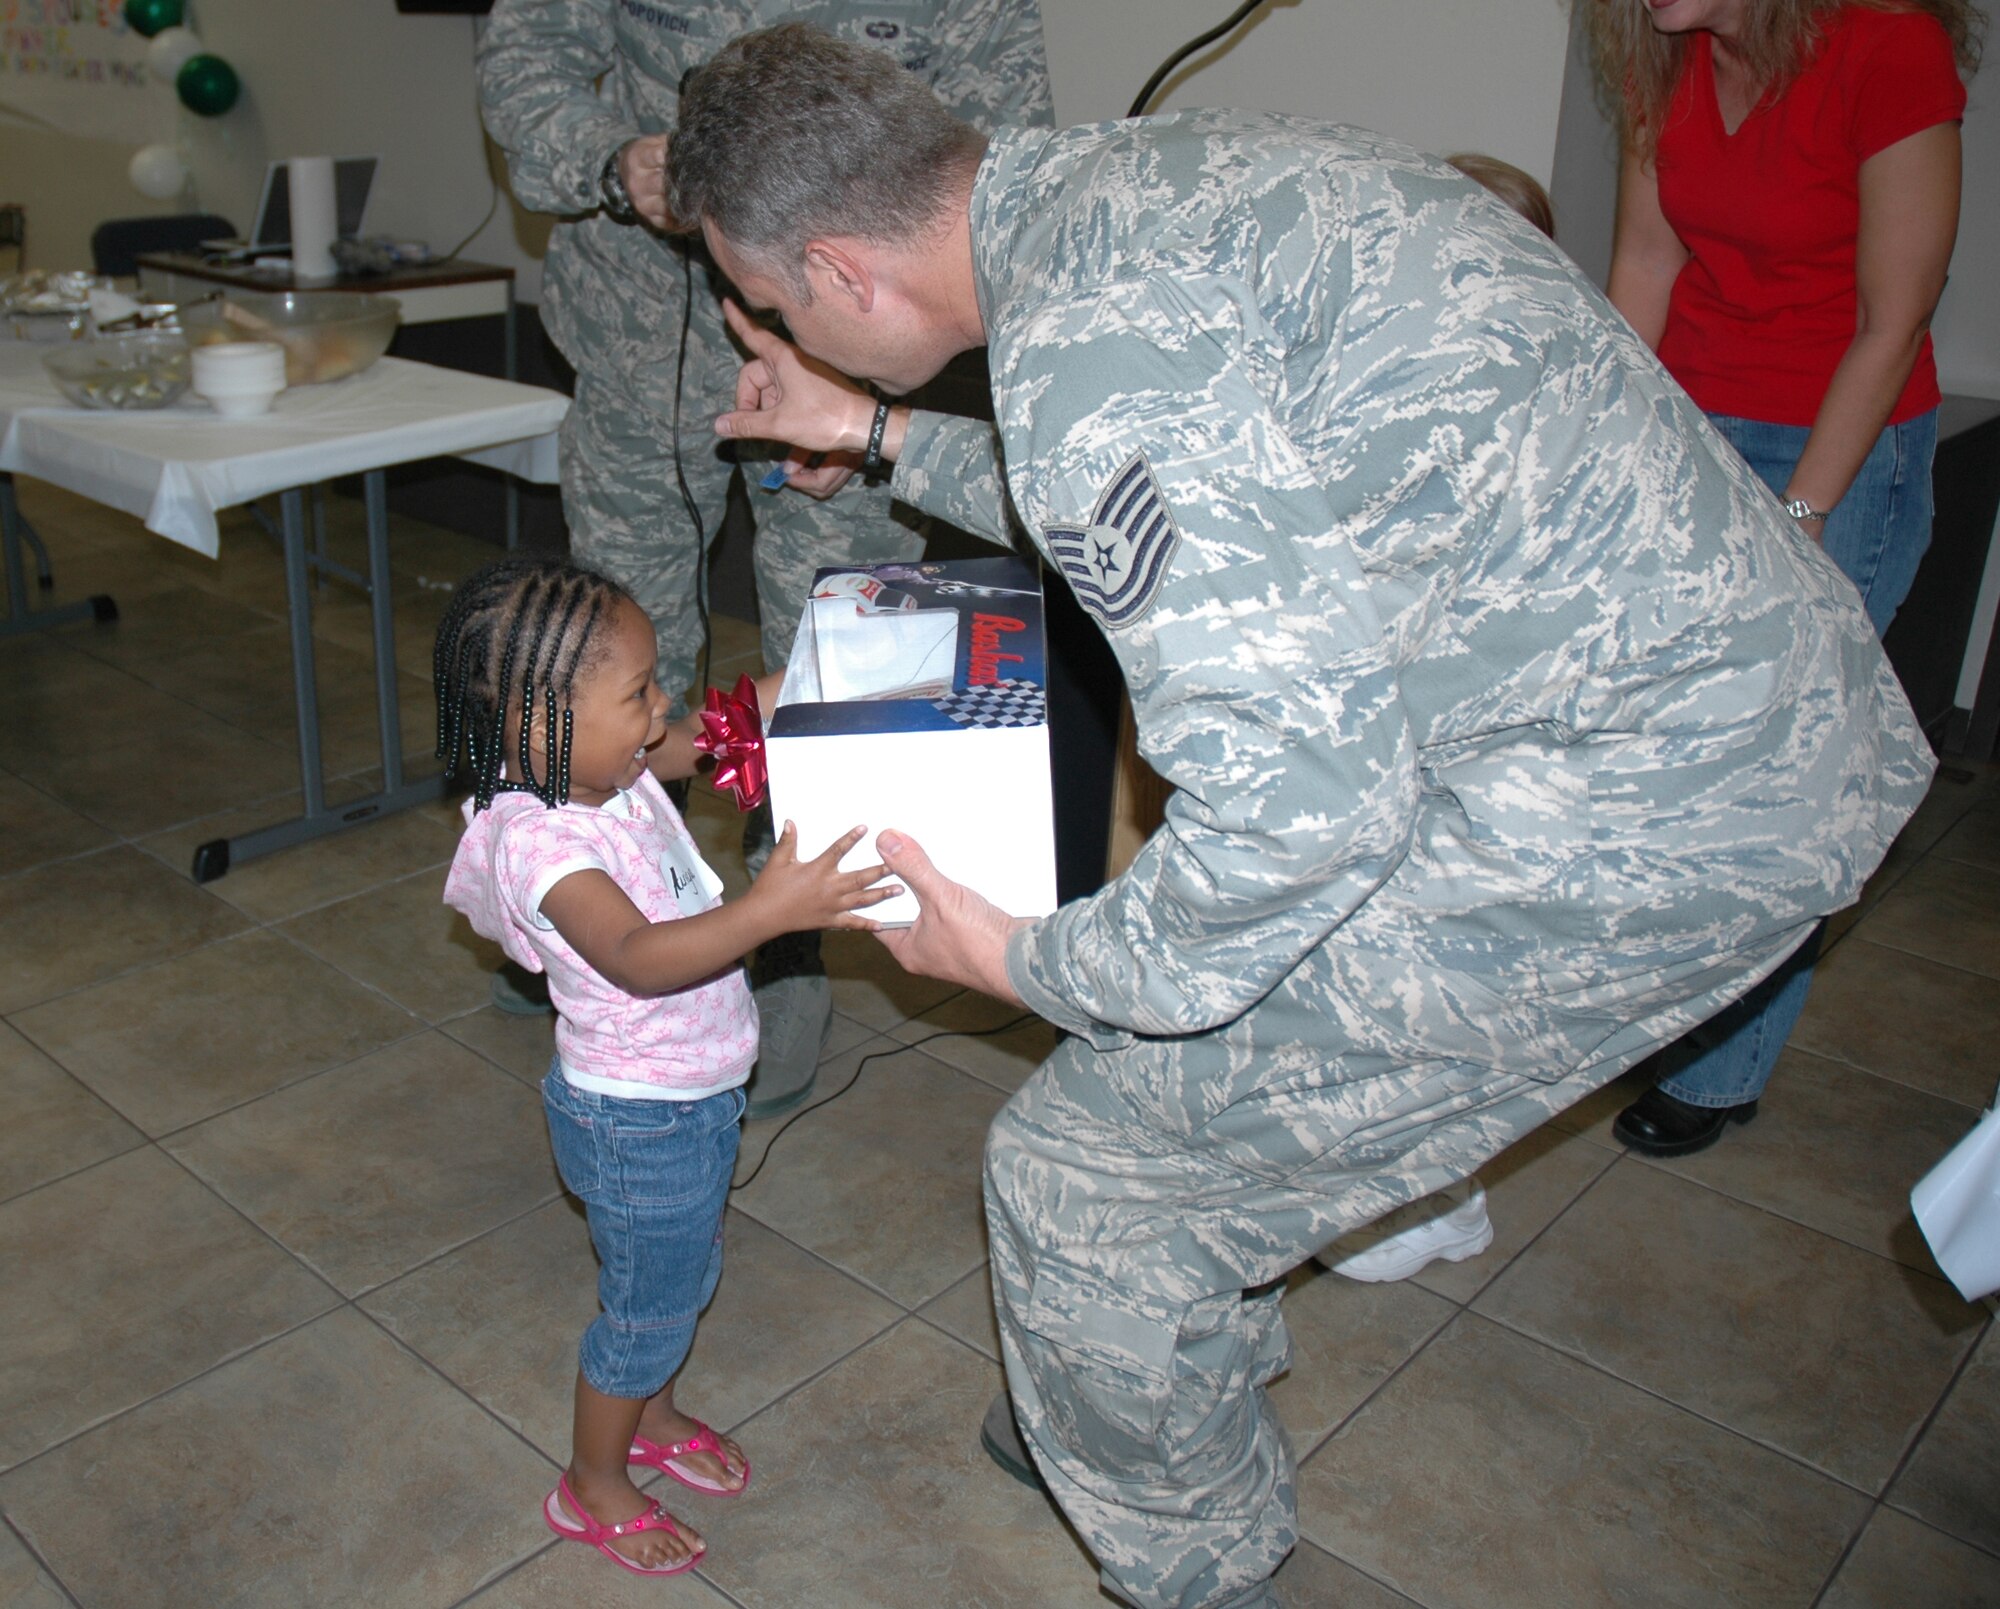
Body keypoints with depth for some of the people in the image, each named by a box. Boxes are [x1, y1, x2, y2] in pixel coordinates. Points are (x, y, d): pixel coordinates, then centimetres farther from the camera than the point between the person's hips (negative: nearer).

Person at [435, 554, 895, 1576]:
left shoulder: (615, 772, -7)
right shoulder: (541, 842, -33)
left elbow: (711, 736, 12)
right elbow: (637, 956, -47)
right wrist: (771, 909, -57)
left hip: (693, 1098, 9)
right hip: (637, 1124, -9)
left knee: (684, 1272, 28)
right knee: (649, 1300, 13)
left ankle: (653, 1415, 55)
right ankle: (593, 1484, 38)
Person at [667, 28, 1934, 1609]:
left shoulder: (1085, 334, -22)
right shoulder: (1134, 171, 10)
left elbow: (1301, 795, -28)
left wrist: (1032, 966, -11)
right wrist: (879, 434, 33)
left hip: (1639, 807, -10)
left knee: (1090, 1167, 0)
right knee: (1180, 1022, 22)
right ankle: (1180, 1426, 45)